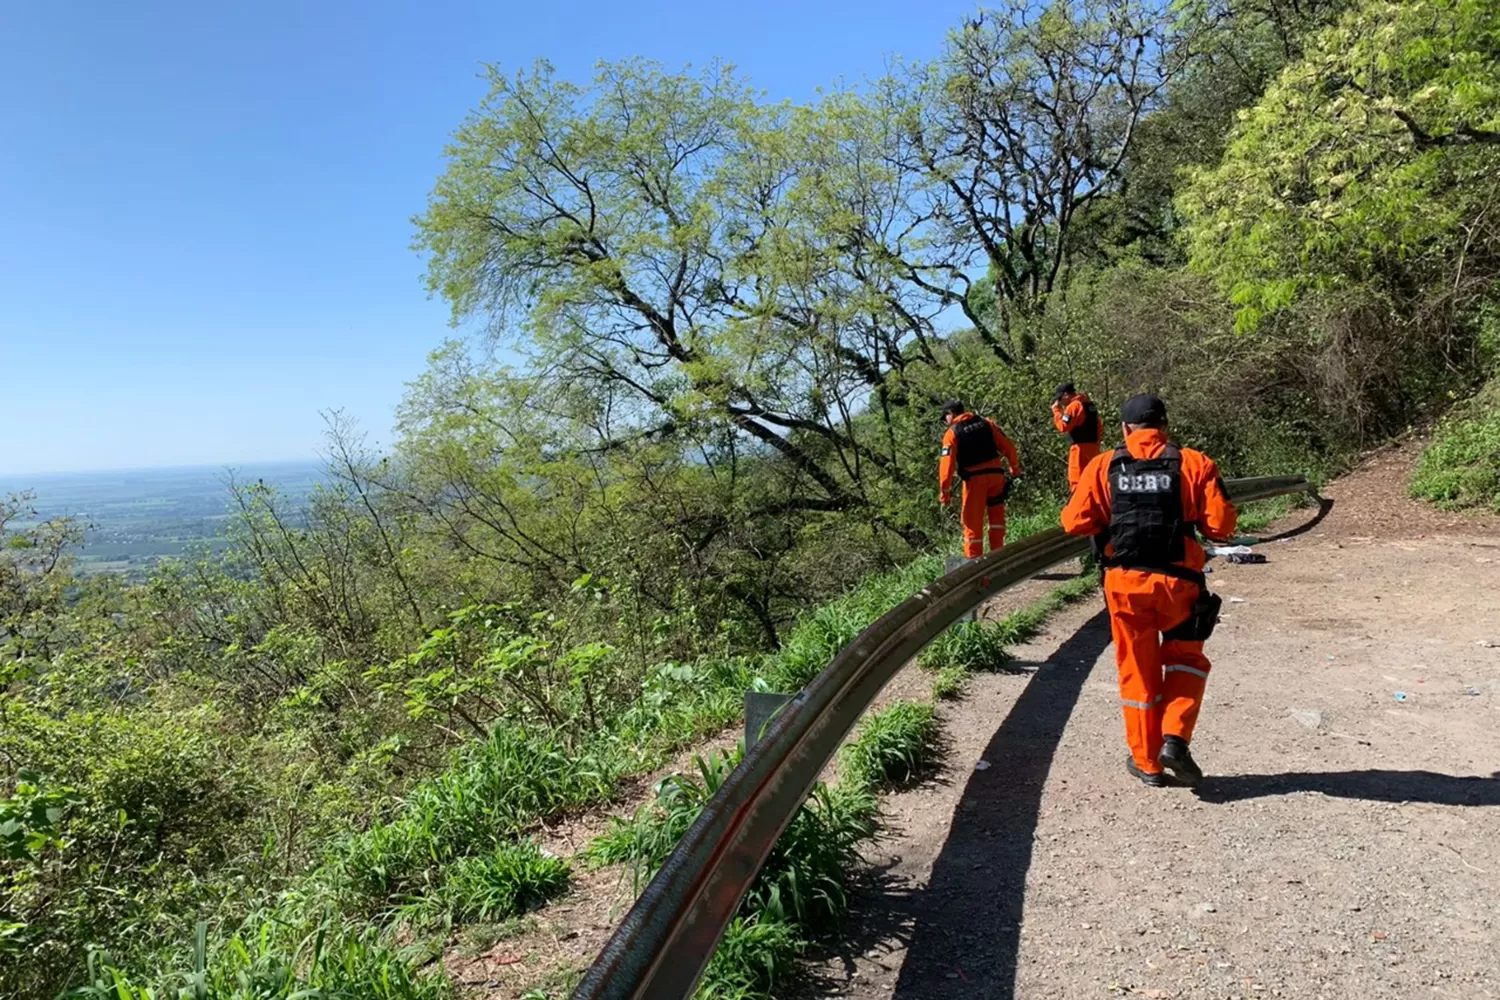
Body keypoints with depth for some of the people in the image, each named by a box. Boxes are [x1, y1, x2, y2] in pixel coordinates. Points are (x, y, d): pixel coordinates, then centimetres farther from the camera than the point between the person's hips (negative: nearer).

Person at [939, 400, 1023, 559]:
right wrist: (1015, 469, 16)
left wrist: (945, 492, -10)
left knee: (973, 522, 5)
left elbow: (947, 464, -11)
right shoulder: (986, 423, 9)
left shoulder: (952, 433, -4)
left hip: (975, 479, -4)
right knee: (996, 516, 18)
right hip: (996, 474, 4)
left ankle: (974, 559, 7)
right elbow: (1007, 446, 7)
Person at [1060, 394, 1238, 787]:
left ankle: (1146, 761, 23)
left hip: (1124, 581, 1)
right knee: (1185, 659, 22)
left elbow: (1075, 522, -4)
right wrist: (1188, 514, 15)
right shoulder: (1194, 463, -2)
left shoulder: (1104, 466, 0)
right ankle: (1175, 739, 6)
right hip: (1177, 581, 0)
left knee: (1138, 670, 14)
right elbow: (1220, 524, -6)